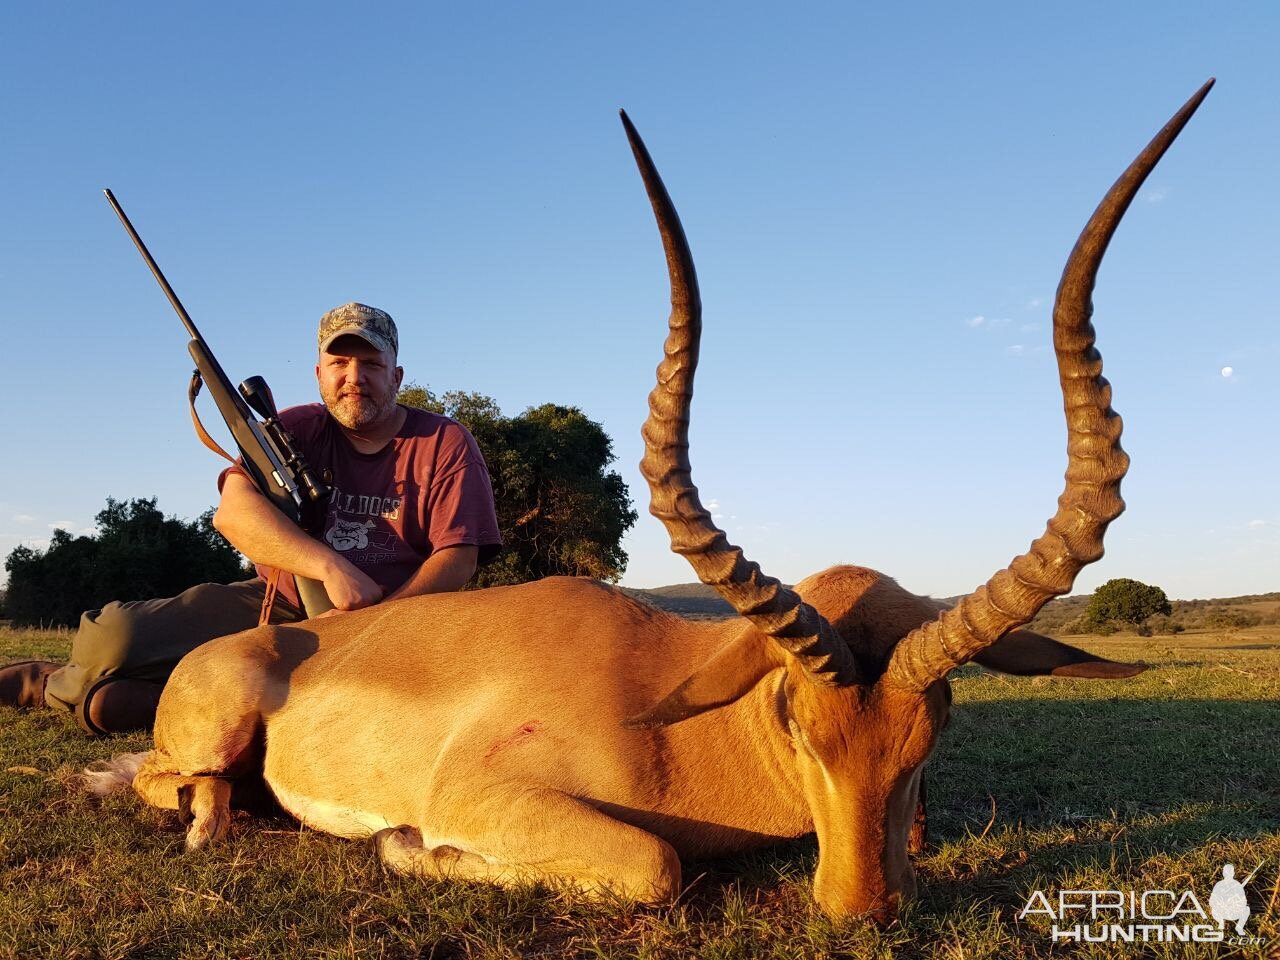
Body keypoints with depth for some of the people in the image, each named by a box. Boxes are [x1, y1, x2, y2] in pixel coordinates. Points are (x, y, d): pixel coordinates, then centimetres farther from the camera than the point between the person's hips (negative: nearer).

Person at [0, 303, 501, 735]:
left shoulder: (446, 444, -3)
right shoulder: (298, 429, 3)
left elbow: (458, 557, -10)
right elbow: (234, 510, -14)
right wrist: (331, 567, -29)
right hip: (280, 603, 3)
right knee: (115, 636, -19)